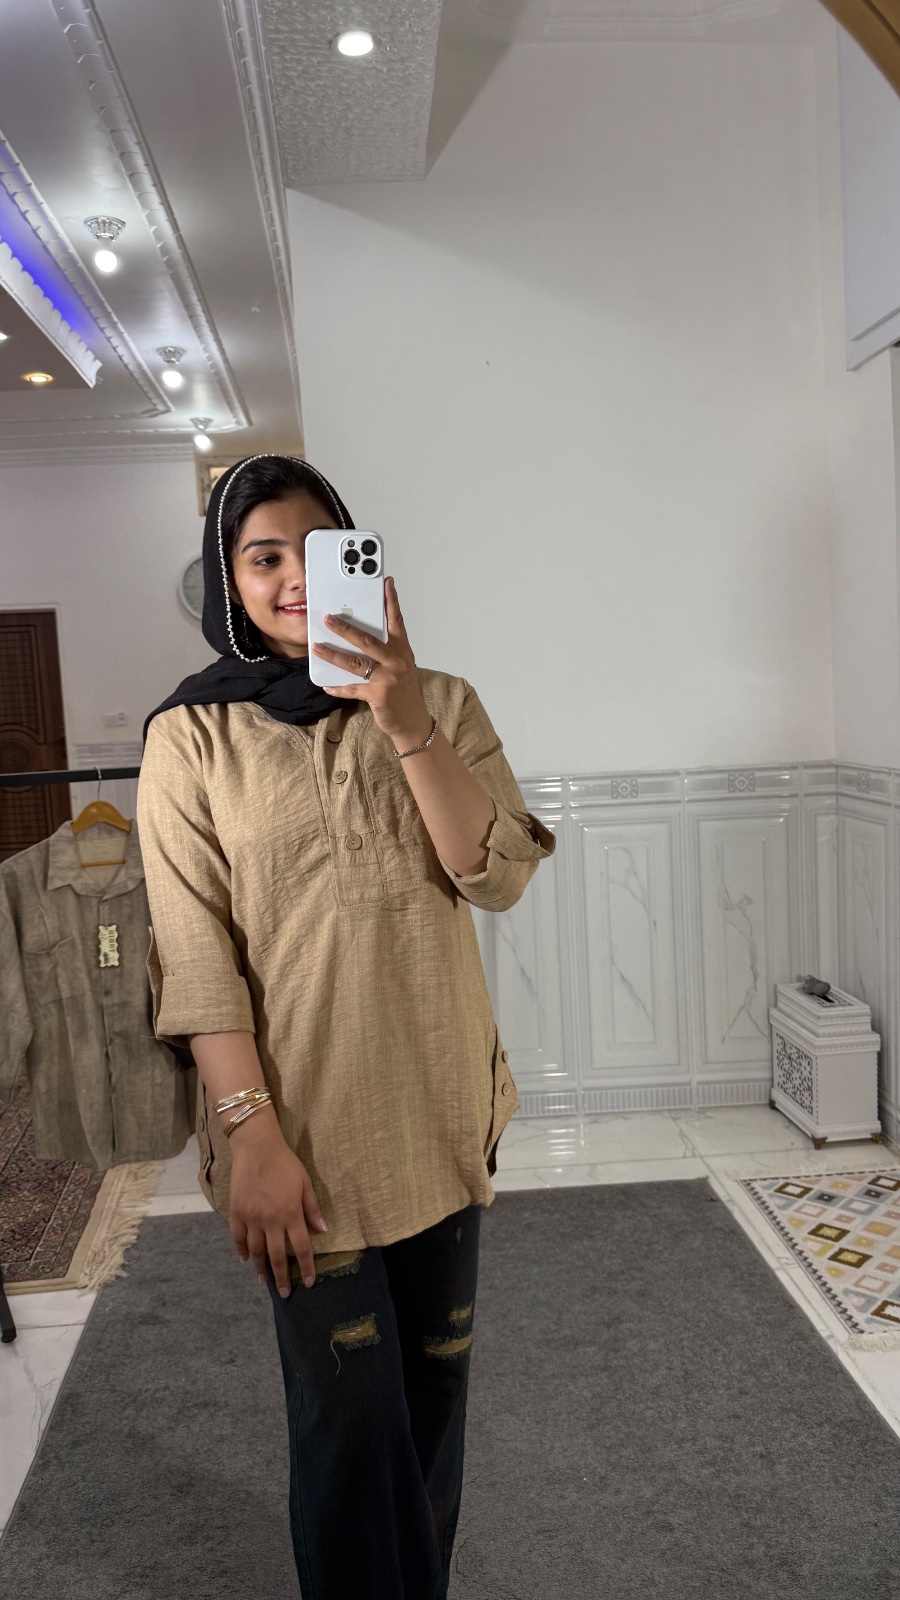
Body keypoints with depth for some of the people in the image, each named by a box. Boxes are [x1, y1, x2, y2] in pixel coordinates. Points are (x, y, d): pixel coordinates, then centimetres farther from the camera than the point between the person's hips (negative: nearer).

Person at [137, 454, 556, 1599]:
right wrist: (249, 1130, -16)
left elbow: (502, 876, -9)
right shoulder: (190, 734, -4)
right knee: (350, 1412, 6)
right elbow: (193, 954, -9)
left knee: (435, 1380, 18)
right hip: (303, 1118, -3)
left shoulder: (439, 703, 4)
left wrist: (404, 723, -20)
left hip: (441, 1107, 4)